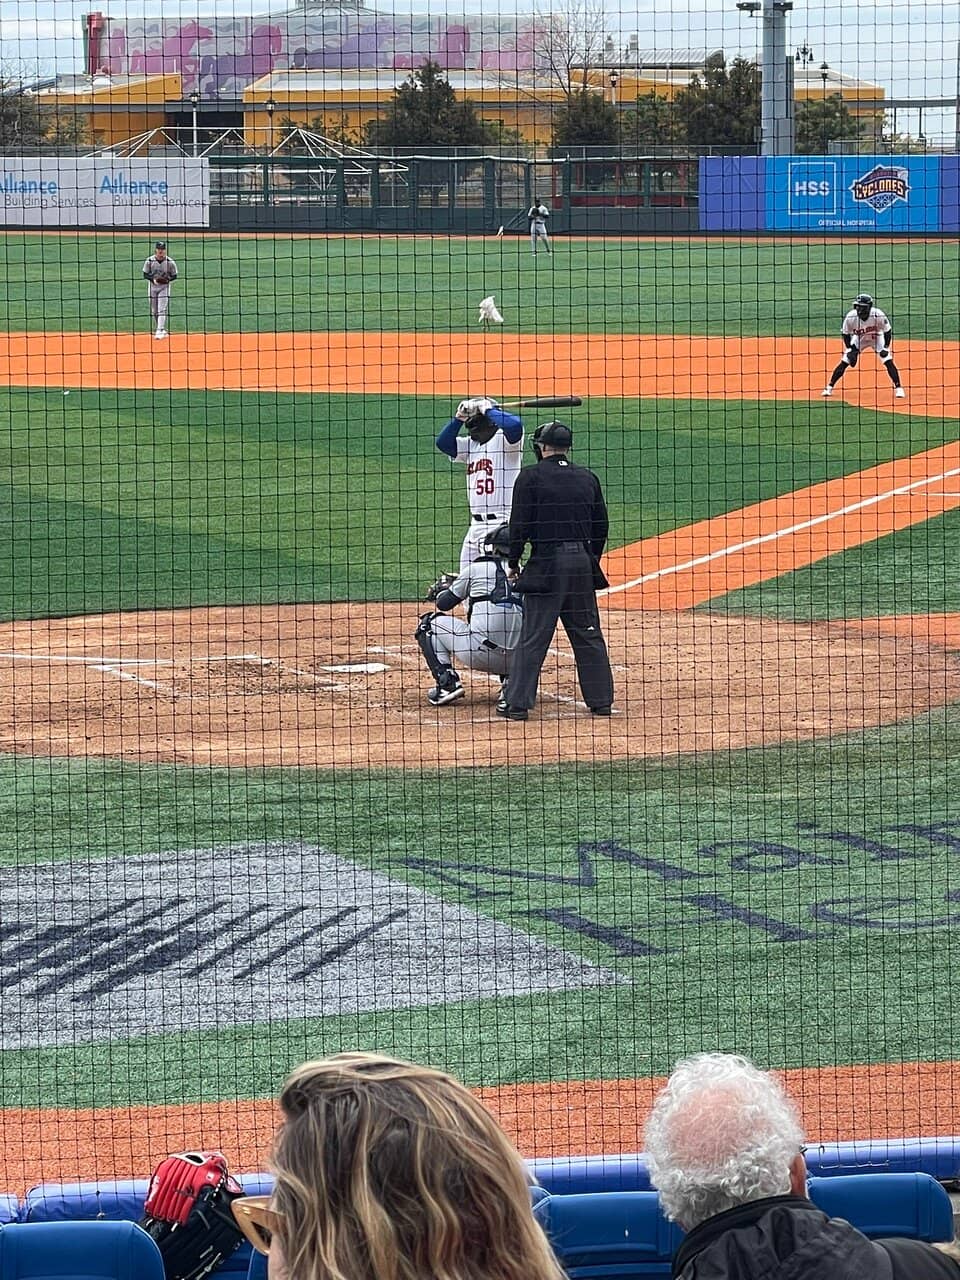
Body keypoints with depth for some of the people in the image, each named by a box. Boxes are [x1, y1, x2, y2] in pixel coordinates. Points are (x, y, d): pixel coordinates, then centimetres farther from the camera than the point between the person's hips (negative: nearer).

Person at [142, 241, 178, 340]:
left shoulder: (170, 262, -12)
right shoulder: (149, 261, -10)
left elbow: (174, 276, -1)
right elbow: (145, 275, -3)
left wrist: (168, 279, -22)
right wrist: (153, 279, -21)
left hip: (164, 287, -3)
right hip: (152, 287, 3)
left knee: (162, 310, -12)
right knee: (154, 311, 9)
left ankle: (160, 331, -14)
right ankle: (161, 330, 25)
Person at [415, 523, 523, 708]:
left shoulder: (476, 569, 4)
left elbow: (443, 604, 13)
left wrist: (443, 589, 38)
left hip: (479, 653, -4)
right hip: (514, 658, 5)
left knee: (429, 624, 16)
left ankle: (447, 683, 1)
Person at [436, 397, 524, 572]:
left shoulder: (503, 439, -8)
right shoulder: (470, 444, 17)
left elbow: (514, 425, -28)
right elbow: (443, 443, 10)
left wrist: (488, 410, -13)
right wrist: (459, 418, -1)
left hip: (500, 524, -9)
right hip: (476, 525, 9)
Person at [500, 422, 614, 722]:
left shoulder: (531, 477, -5)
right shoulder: (588, 478, 9)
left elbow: (520, 526, -7)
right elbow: (601, 527, 13)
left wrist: (513, 562, 5)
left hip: (547, 563, -4)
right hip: (583, 561, 4)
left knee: (533, 637, -2)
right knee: (589, 634, 12)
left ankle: (518, 704, -2)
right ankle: (601, 700, 14)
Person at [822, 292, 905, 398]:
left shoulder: (878, 315, -33)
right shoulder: (850, 317, -30)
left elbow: (887, 331, -17)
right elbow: (845, 334, -12)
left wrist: (886, 347, -22)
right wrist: (849, 349, -18)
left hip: (877, 338, -1)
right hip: (859, 339, 1)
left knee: (888, 362, -13)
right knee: (844, 363, -6)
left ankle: (898, 388, -2)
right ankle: (829, 387, 5)